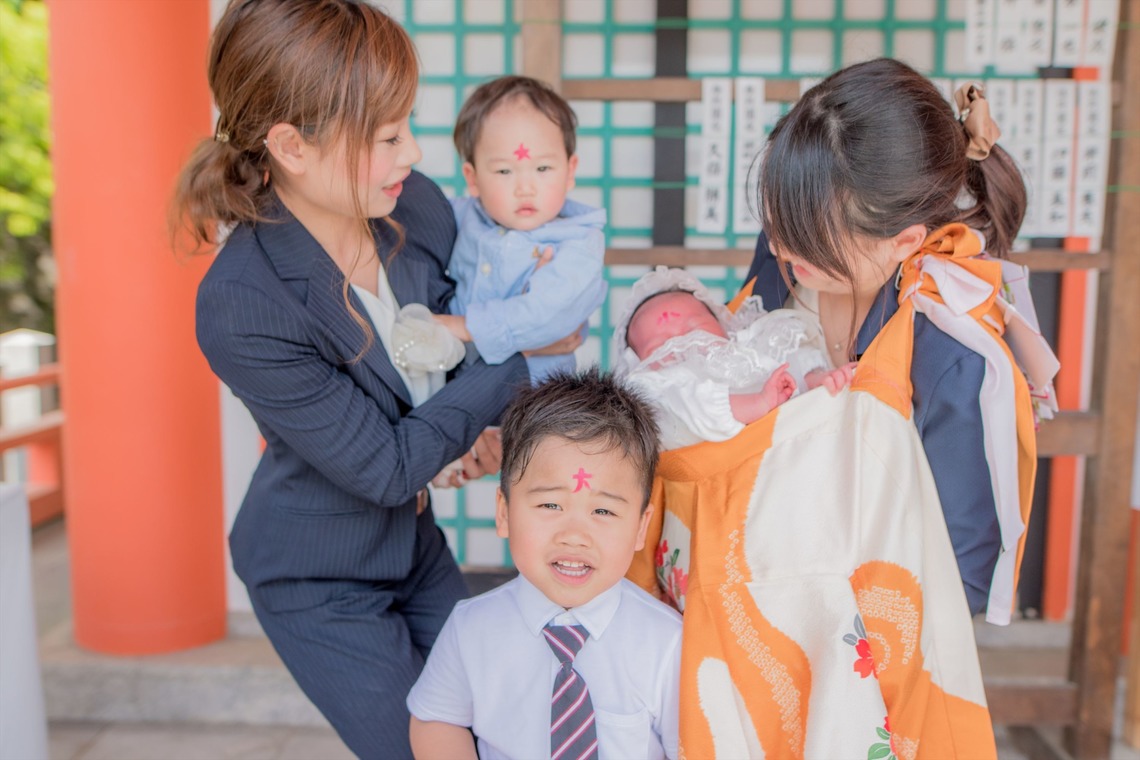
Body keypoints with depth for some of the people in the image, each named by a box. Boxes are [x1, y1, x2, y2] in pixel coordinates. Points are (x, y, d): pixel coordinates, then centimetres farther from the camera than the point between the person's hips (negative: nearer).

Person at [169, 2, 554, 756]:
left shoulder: (417, 203, -15)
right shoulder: (243, 308, -32)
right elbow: (387, 467, -25)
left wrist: (473, 416, -14)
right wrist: (519, 362, -22)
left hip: (415, 541, 6)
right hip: (320, 582, -6)